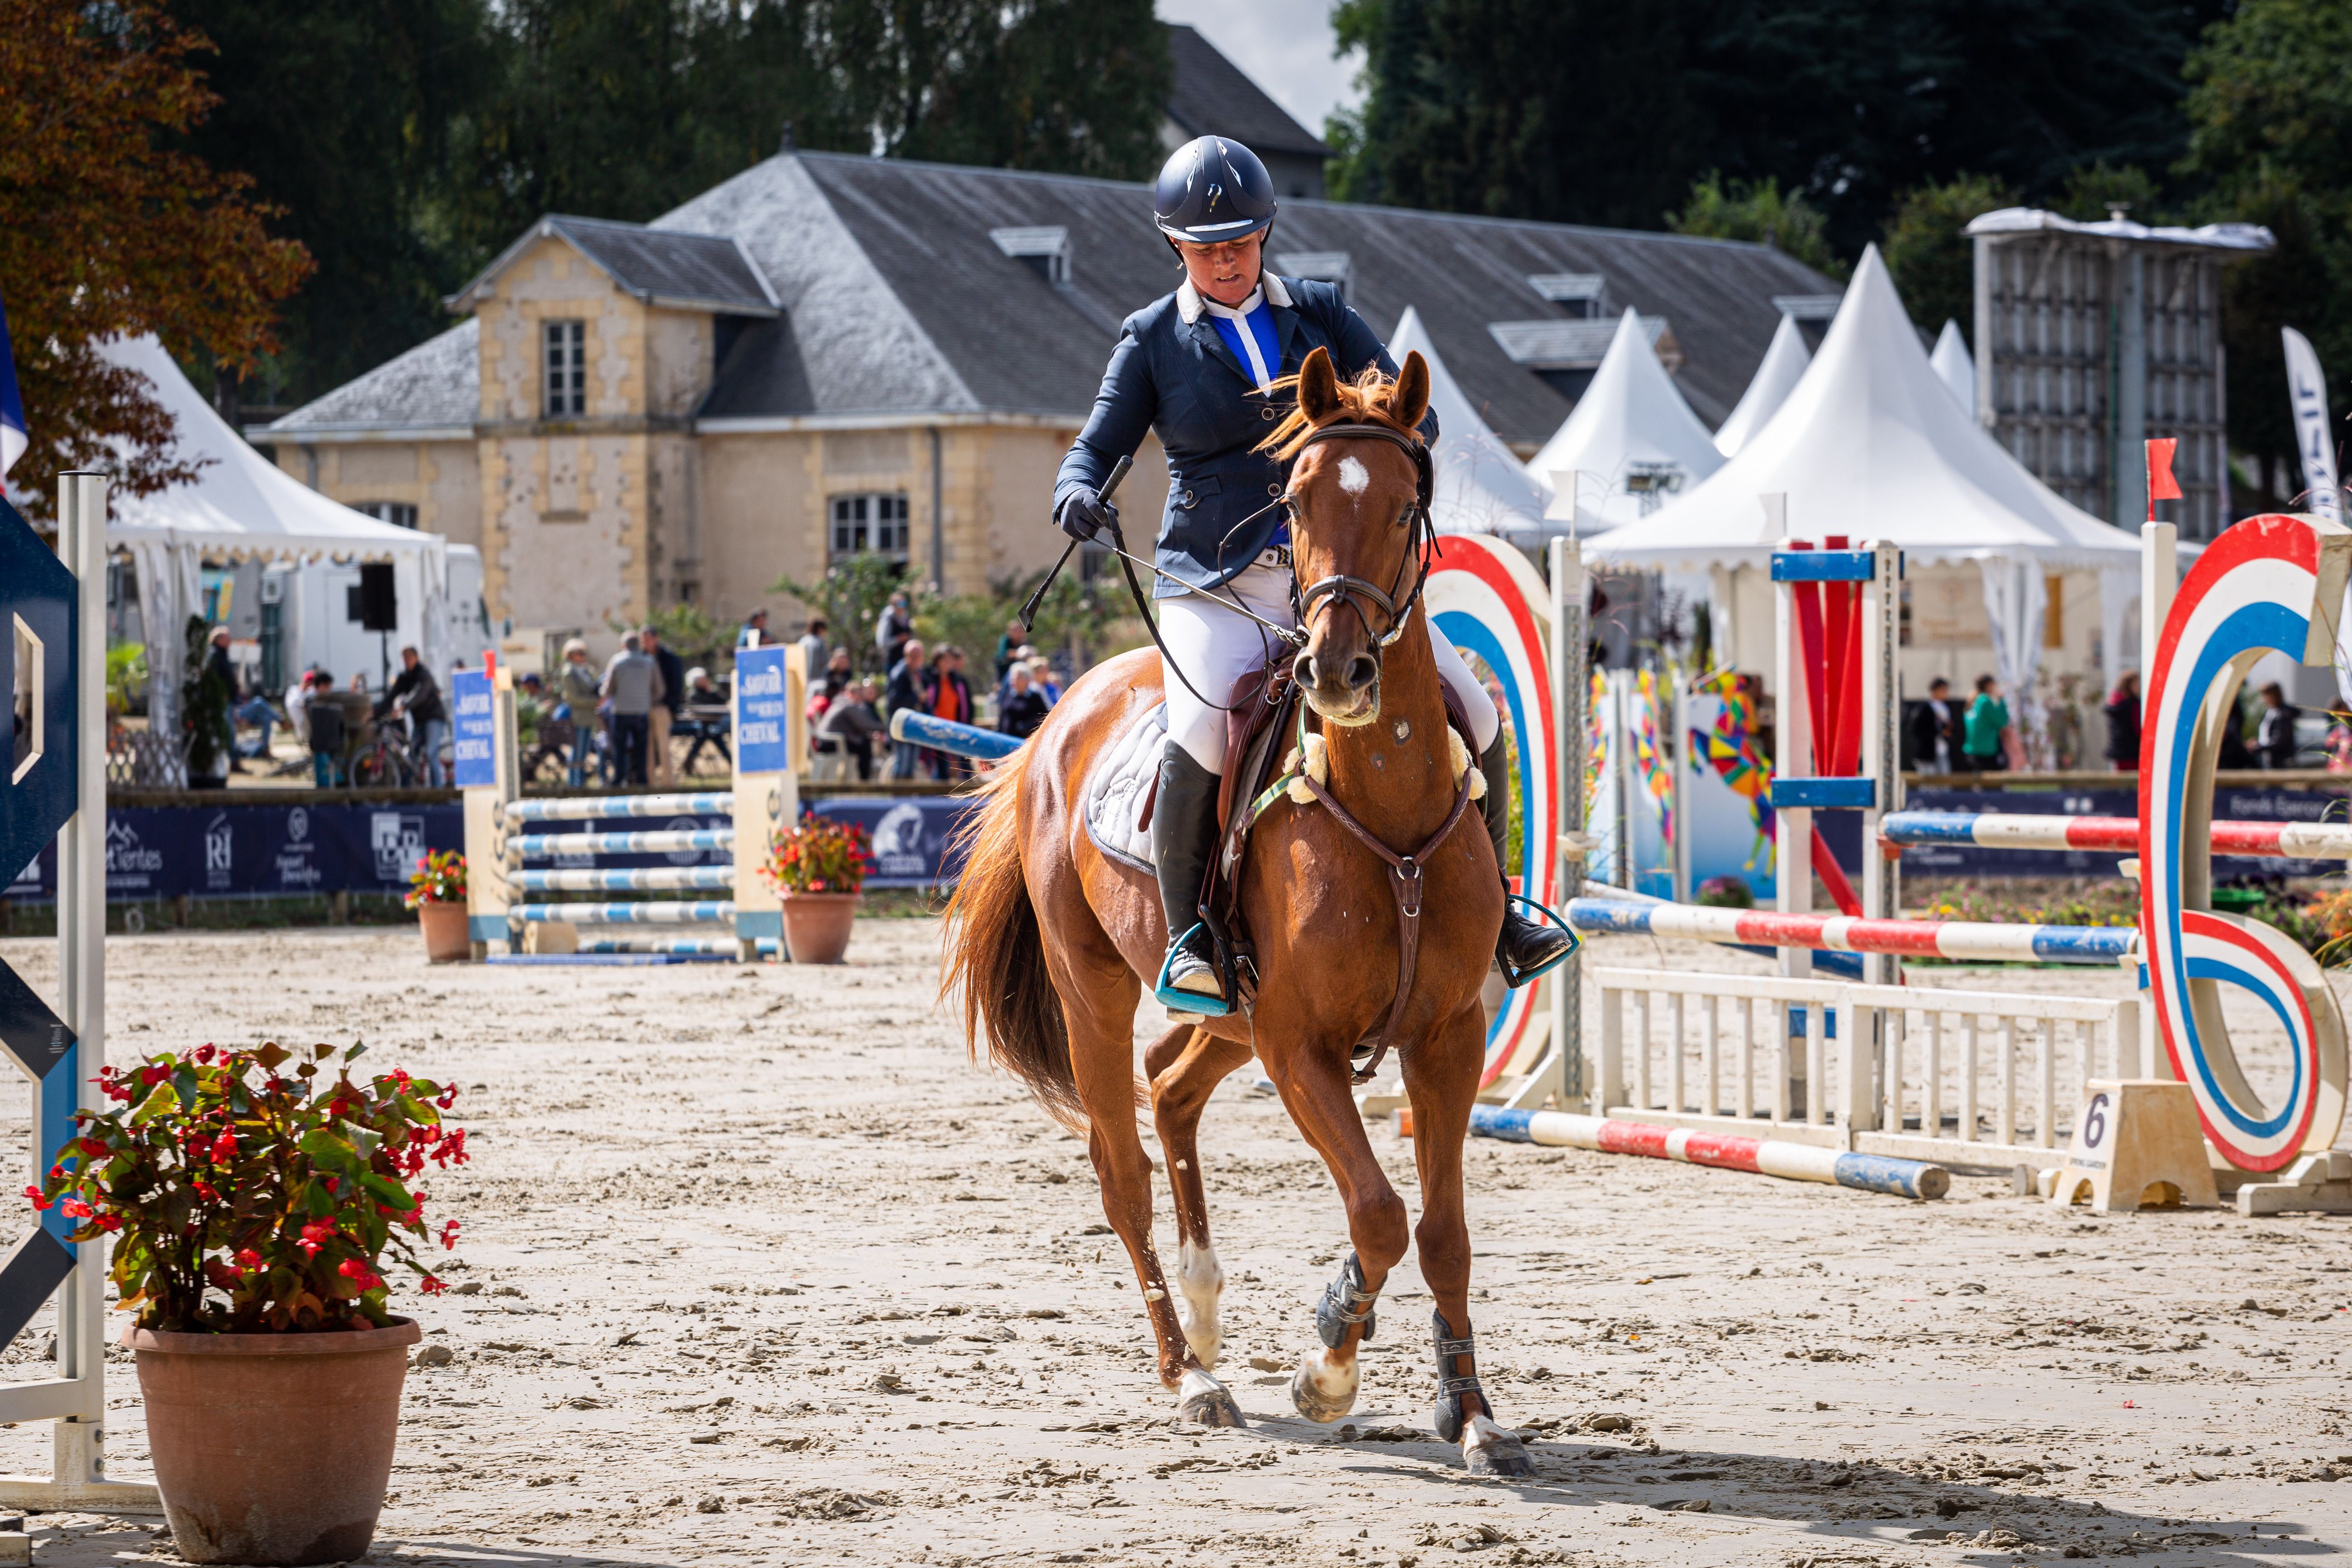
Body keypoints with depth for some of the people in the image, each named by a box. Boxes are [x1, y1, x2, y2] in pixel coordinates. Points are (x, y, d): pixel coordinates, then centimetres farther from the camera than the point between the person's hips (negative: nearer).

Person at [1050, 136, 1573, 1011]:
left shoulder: (1320, 314, 9)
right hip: (1216, 585, -3)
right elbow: (1098, 446, 4)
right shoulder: (1153, 339, 5)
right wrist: (1078, 491, -20)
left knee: (1476, 719, -5)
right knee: (1202, 731, -31)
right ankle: (1186, 937, -17)